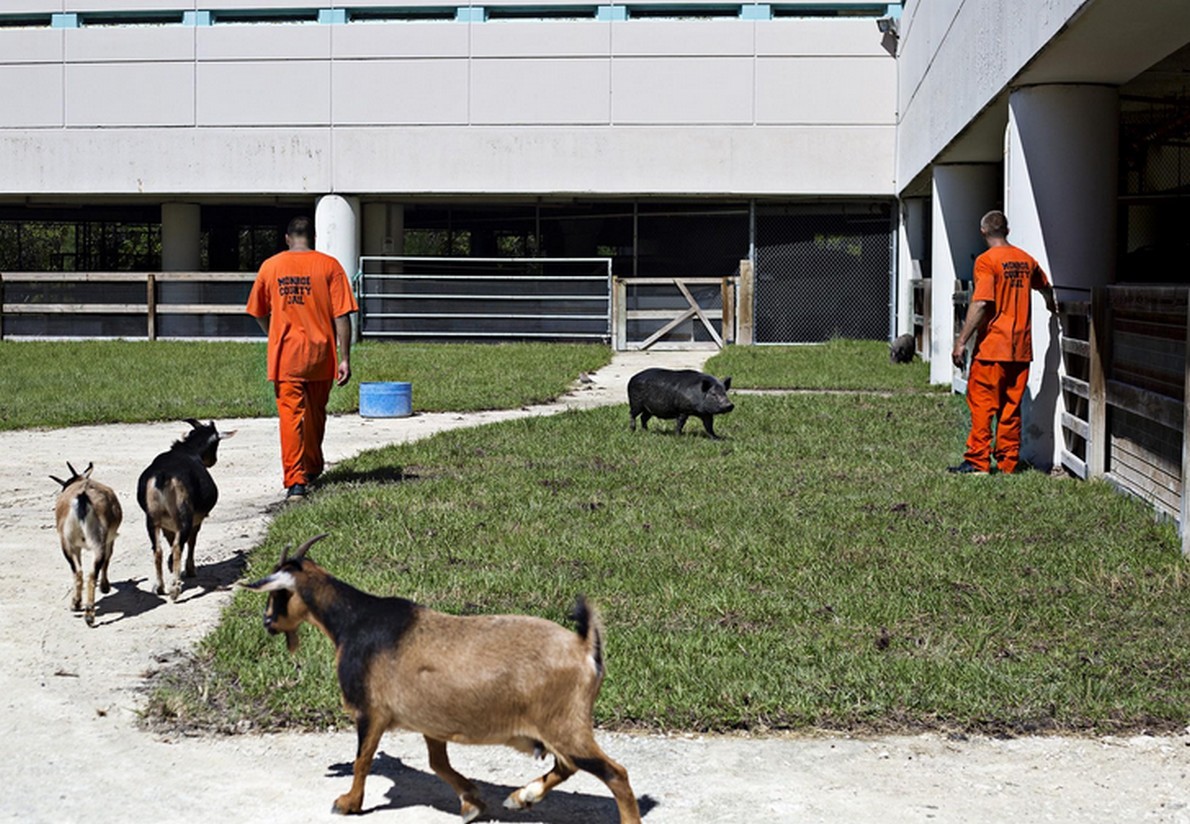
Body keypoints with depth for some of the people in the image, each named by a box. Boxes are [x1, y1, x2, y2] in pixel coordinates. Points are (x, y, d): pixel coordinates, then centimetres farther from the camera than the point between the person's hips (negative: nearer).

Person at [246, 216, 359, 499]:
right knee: (316, 414, 18)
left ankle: (296, 480, -11)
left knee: (291, 415, -1)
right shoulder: (329, 266, -3)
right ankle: (313, 468, 36)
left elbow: (259, 313, 12)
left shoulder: (270, 266, 2)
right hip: (320, 355, 1)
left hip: (285, 356, -1)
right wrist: (344, 358, -5)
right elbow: (342, 315, -8)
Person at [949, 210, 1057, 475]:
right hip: (1021, 348, 6)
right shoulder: (1026, 259, 11)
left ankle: (978, 460, -3)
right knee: (1011, 406, 10)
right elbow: (1045, 286, 30)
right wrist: (1052, 307, 52)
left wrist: (961, 341, -17)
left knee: (981, 404, -1)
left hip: (991, 346, -6)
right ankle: (1008, 461, 12)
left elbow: (980, 304, -19)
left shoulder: (987, 260, -9)